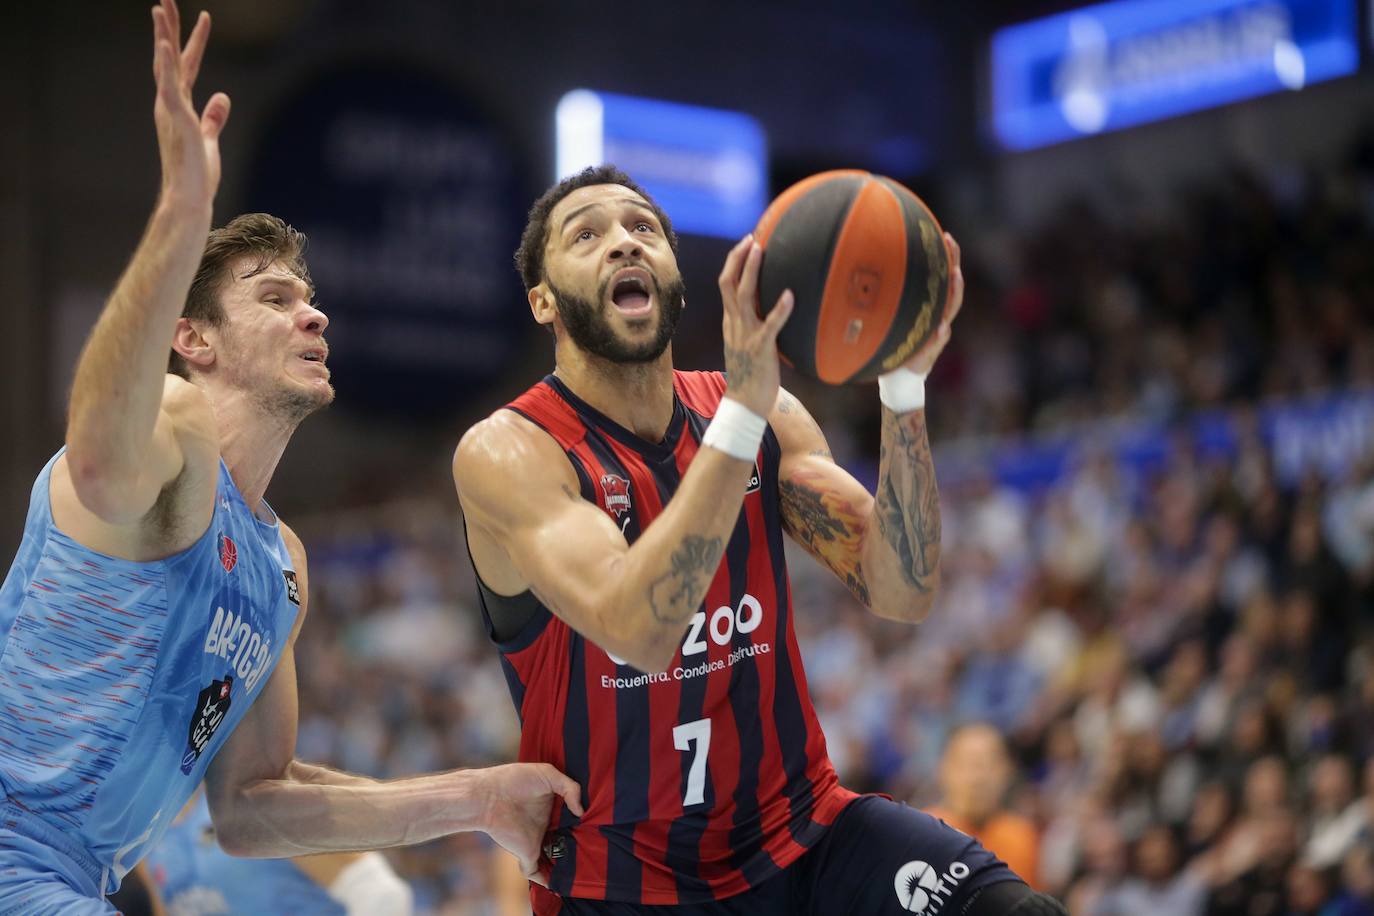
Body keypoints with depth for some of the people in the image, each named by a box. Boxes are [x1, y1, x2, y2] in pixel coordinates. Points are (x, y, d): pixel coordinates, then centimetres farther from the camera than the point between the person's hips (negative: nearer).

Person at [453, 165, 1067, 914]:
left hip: (801, 831, 2)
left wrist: (903, 385, -19)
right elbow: (639, 633, -29)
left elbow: (901, 594, -7)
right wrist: (743, 412, -35)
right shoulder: (506, 453, -14)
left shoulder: (767, 416, 2)